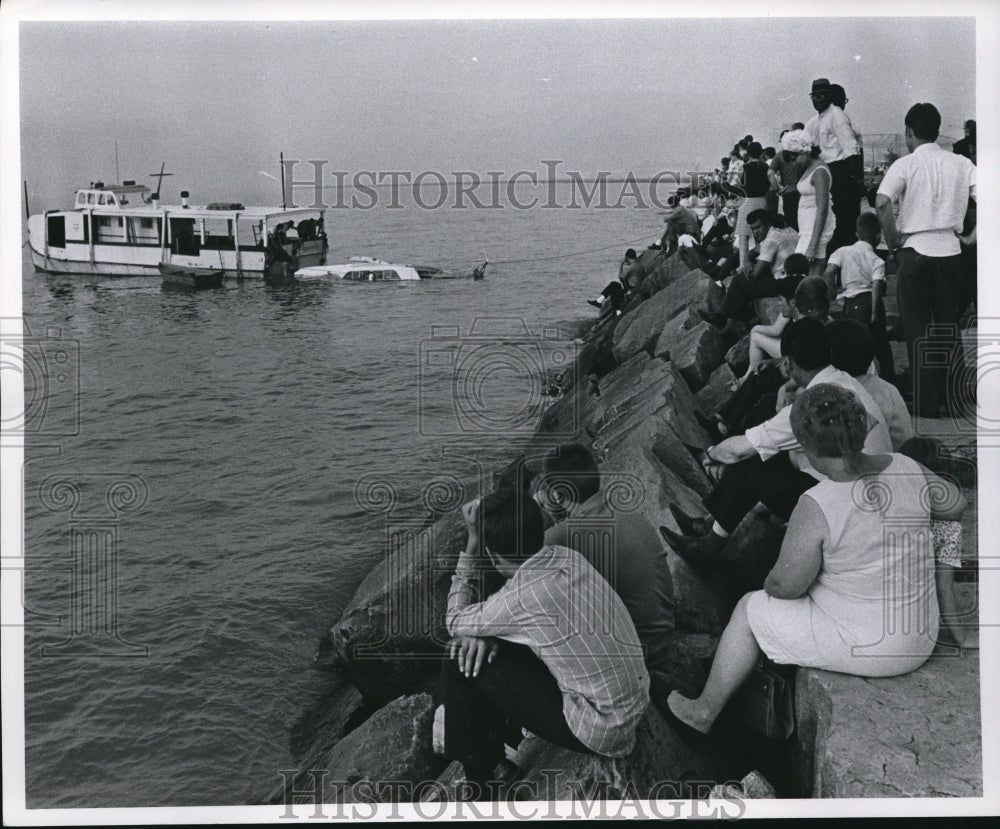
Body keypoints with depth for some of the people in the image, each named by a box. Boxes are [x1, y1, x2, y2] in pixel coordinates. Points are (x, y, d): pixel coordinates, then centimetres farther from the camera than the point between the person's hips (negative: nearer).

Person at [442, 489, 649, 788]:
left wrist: (473, 542, -6)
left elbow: (454, 621, -5)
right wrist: (488, 632, -4)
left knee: (460, 666, -3)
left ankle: (472, 775, 17)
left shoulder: (520, 598, -26)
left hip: (601, 732, -8)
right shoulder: (566, 557, -4)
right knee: (488, 648, 16)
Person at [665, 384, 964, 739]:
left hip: (863, 649, -6)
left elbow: (787, 585, -17)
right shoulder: (907, 469, -9)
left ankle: (704, 712, 35)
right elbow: (956, 504, 10)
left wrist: (772, 583, 5)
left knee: (749, 610, 16)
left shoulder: (816, 507, -26)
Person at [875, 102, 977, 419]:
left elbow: (882, 203, -21)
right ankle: (954, 399, 17)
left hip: (915, 250, -3)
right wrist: (971, 236, 6)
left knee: (918, 330, 4)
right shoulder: (962, 164, 5)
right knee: (948, 327, 13)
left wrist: (892, 240, -9)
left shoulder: (905, 164, -5)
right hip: (950, 250, 3)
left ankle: (926, 405, 6)